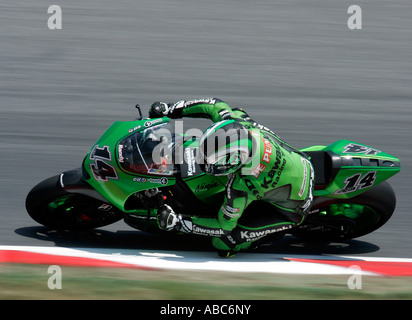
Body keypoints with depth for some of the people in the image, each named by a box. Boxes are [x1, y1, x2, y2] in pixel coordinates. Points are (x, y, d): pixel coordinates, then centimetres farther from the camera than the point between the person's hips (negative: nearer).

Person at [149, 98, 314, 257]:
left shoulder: (242, 187, -40)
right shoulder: (236, 122, -27)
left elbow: (223, 226, -25)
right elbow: (215, 104, -5)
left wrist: (176, 222, -22)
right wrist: (172, 110, -5)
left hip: (291, 208, -7)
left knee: (223, 243, -14)